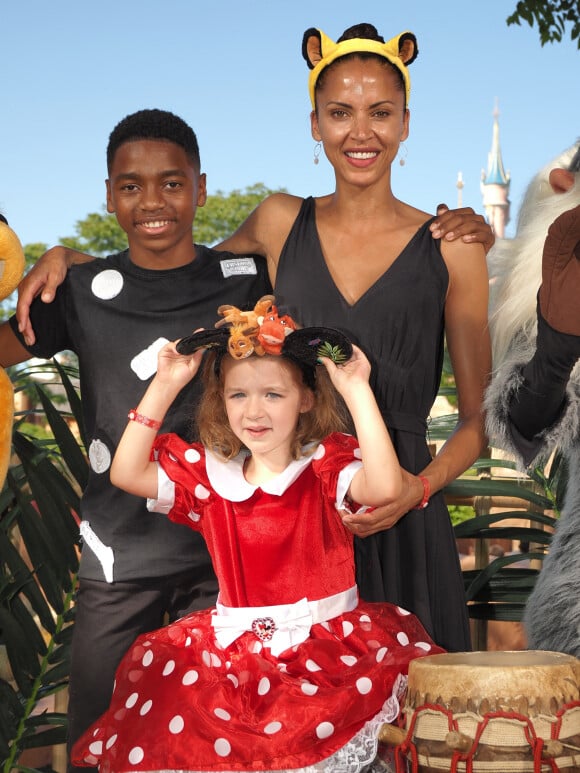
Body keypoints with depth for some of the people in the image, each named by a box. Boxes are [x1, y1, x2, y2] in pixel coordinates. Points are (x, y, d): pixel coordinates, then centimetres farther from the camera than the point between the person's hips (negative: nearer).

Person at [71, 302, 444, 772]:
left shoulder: (326, 467, -2)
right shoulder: (210, 474, 10)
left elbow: (385, 487, -23)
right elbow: (126, 473, 1)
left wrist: (358, 391, -21)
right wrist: (163, 388, -1)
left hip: (328, 642, -3)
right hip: (236, 645, 4)